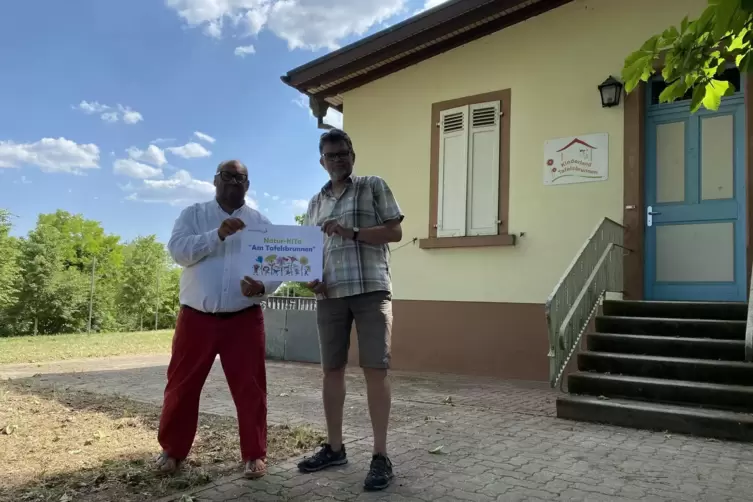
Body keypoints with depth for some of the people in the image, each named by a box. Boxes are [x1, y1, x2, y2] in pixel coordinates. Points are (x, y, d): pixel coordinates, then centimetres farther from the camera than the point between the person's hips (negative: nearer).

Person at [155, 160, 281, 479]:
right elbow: (177, 251, -10)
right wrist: (218, 234, -21)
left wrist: (262, 287, -18)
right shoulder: (193, 214, 6)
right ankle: (172, 450, 27)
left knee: (250, 388, 2)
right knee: (182, 385, 9)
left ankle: (254, 454, 16)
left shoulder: (261, 222, 8)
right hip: (196, 317, 0)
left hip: (244, 319, 0)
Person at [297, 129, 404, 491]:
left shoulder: (374, 186, 5)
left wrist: (351, 233, -14)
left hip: (371, 289, -4)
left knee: (375, 369, -7)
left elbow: (395, 232, -2)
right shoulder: (316, 203, 19)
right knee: (331, 369, 7)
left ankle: (381, 456, 1)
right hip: (330, 294, 5)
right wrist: (309, 278, 0)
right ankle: (334, 447, 20)